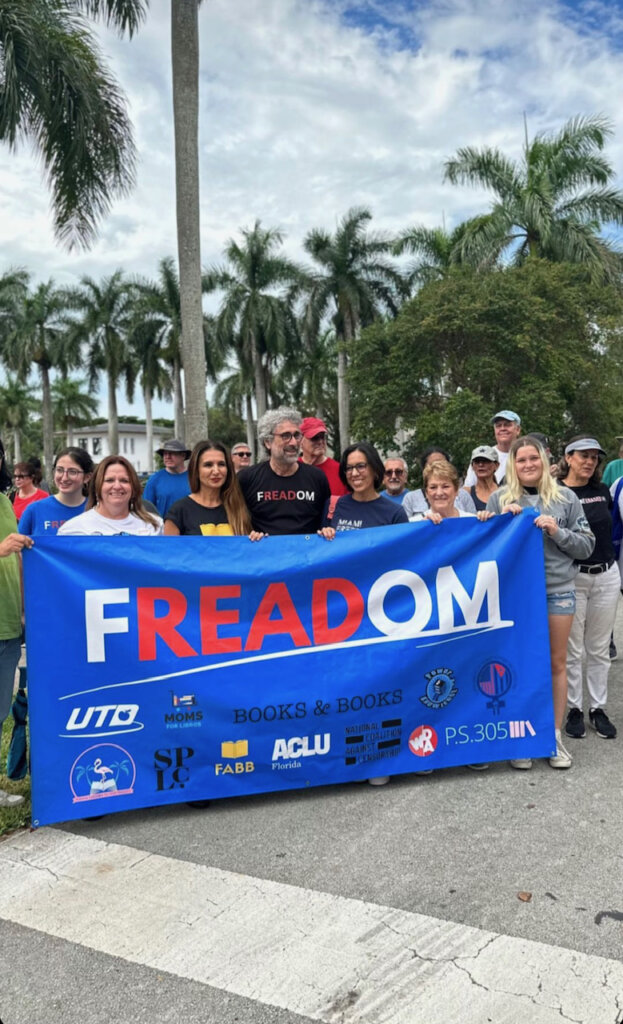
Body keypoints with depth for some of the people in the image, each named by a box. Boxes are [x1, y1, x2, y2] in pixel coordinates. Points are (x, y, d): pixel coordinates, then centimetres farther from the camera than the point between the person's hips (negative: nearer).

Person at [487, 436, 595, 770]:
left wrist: (558, 533, -12)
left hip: (559, 590, 1)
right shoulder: (499, 499, 2)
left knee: (557, 662, 8)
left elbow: (586, 546, 3)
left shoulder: (565, 497, 3)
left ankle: (555, 736, 19)